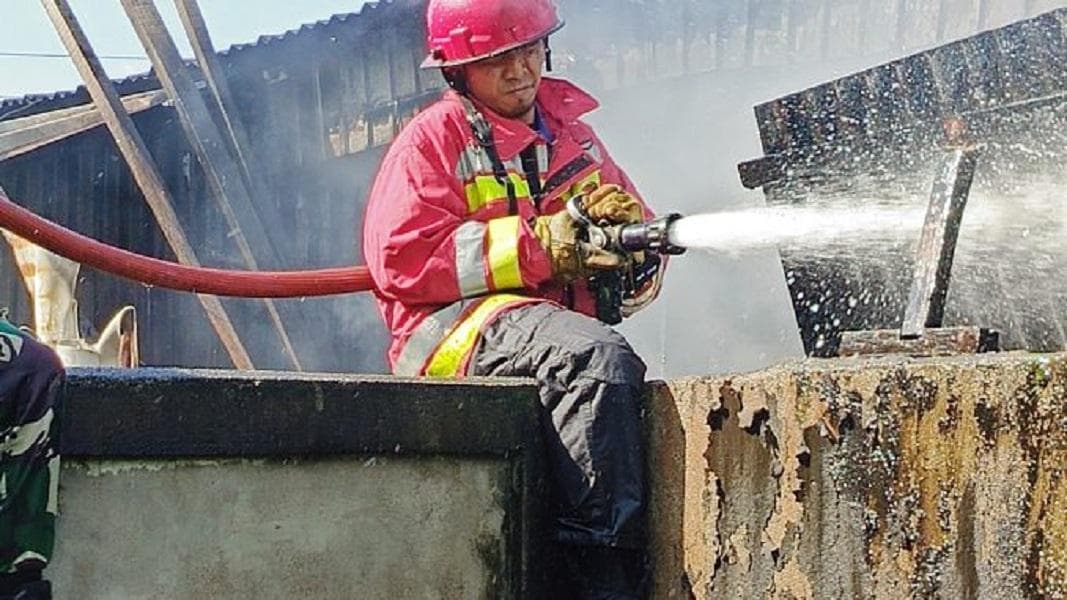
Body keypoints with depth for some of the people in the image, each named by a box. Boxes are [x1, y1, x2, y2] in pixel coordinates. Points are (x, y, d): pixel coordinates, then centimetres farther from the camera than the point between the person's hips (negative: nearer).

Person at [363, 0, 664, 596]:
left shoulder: (571, 135, 23)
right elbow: (399, 260, -8)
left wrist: (627, 220, -4)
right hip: (459, 324, -6)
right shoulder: (432, 139, 6)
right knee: (600, 357, -33)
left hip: (562, 320, 6)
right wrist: (539, 245, -12)